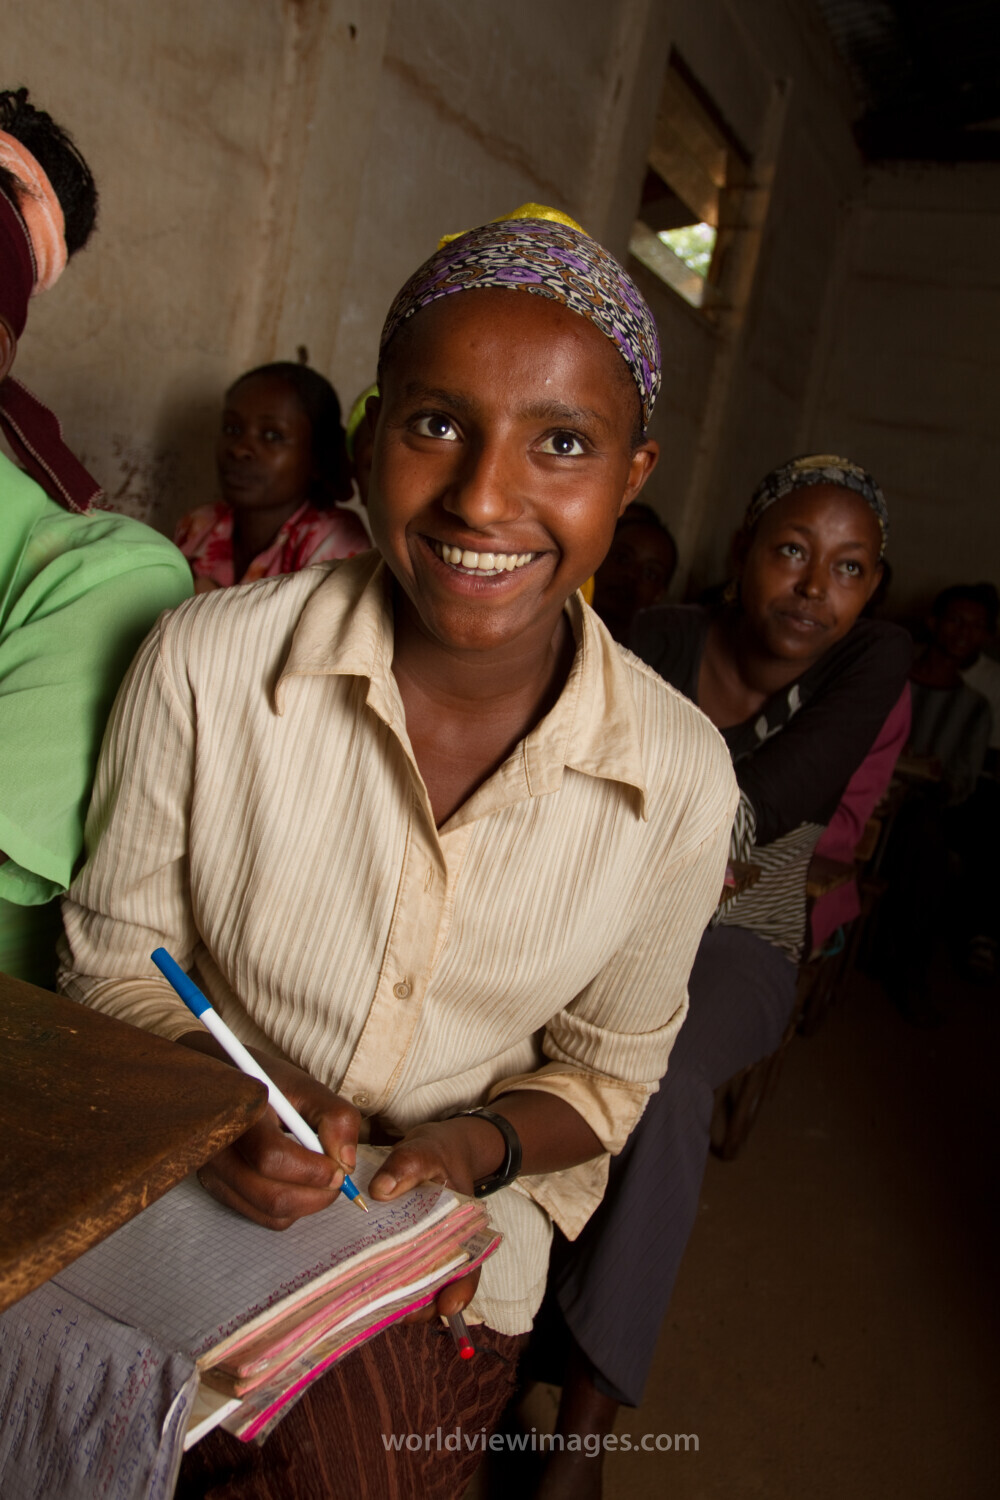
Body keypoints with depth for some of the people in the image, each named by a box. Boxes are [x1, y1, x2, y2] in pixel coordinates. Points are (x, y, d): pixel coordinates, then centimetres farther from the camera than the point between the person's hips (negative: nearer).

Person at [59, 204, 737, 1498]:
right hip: (188, 1189, -1)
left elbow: (607, 1072, 3)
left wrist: (480, 1145, -16)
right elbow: (113, 955, -2)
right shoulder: (204, 662, -16)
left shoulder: (681, 779, -12)